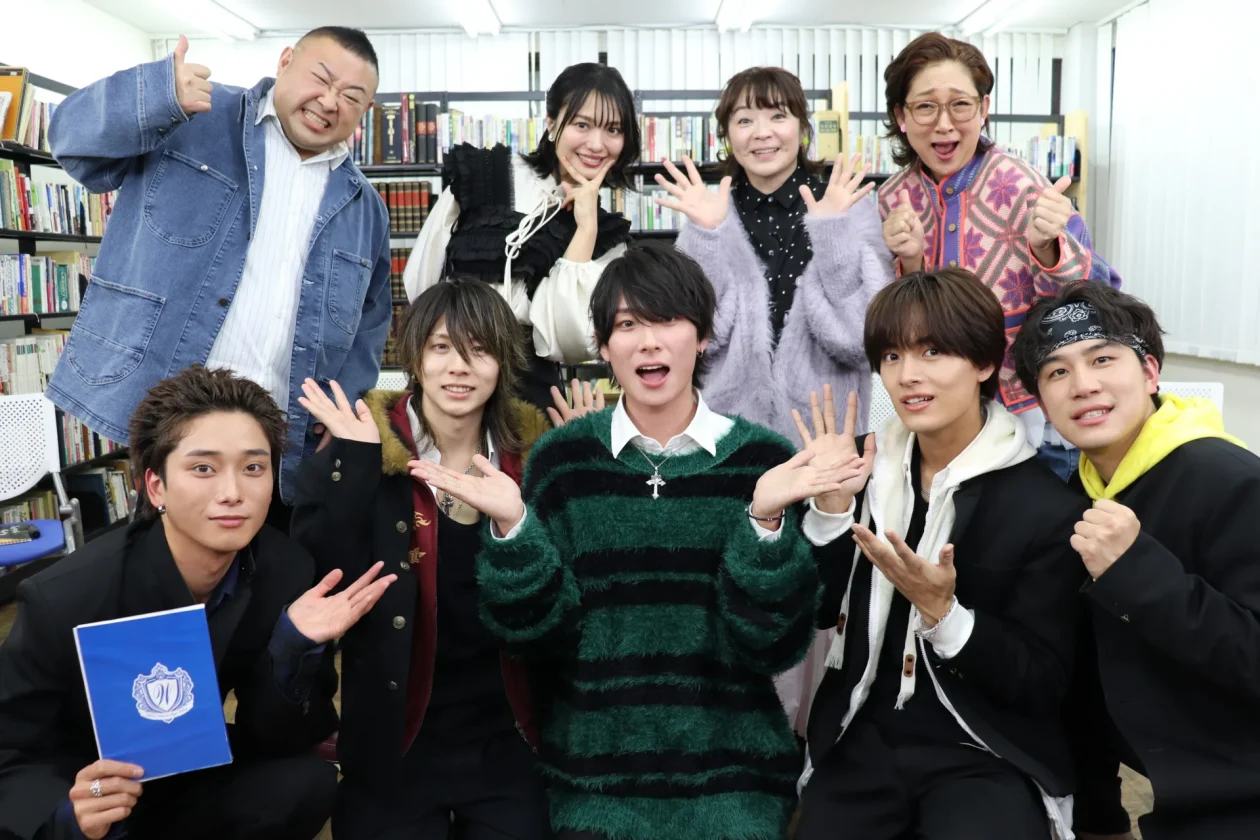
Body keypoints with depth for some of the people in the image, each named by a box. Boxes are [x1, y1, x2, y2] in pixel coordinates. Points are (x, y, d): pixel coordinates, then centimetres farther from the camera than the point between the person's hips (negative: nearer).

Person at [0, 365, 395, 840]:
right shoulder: (65, 599, -26)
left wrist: (296, 644, -30)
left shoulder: (285, 570, -18)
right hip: (73, 792, -3)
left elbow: (267, 738, -12)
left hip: (188, 779, 3)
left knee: (306, 784, -22)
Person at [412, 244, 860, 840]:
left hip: (729, 770, 0)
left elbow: (772, 646, -8)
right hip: (592, 771, 1)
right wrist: (512, 527, -20)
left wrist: (764, 520, -23)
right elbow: (545, 636, -5)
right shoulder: (562, 457, -3)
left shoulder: (765, 461, -6)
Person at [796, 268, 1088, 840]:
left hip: (985, 759, -2)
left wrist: (941, 611, -23)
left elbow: (1043, 684, -9)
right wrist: (833, 506, -13)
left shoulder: (1050, 508, -11)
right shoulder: (865, 468, 0)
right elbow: (819, 612, 0)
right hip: (861, 744, 3)